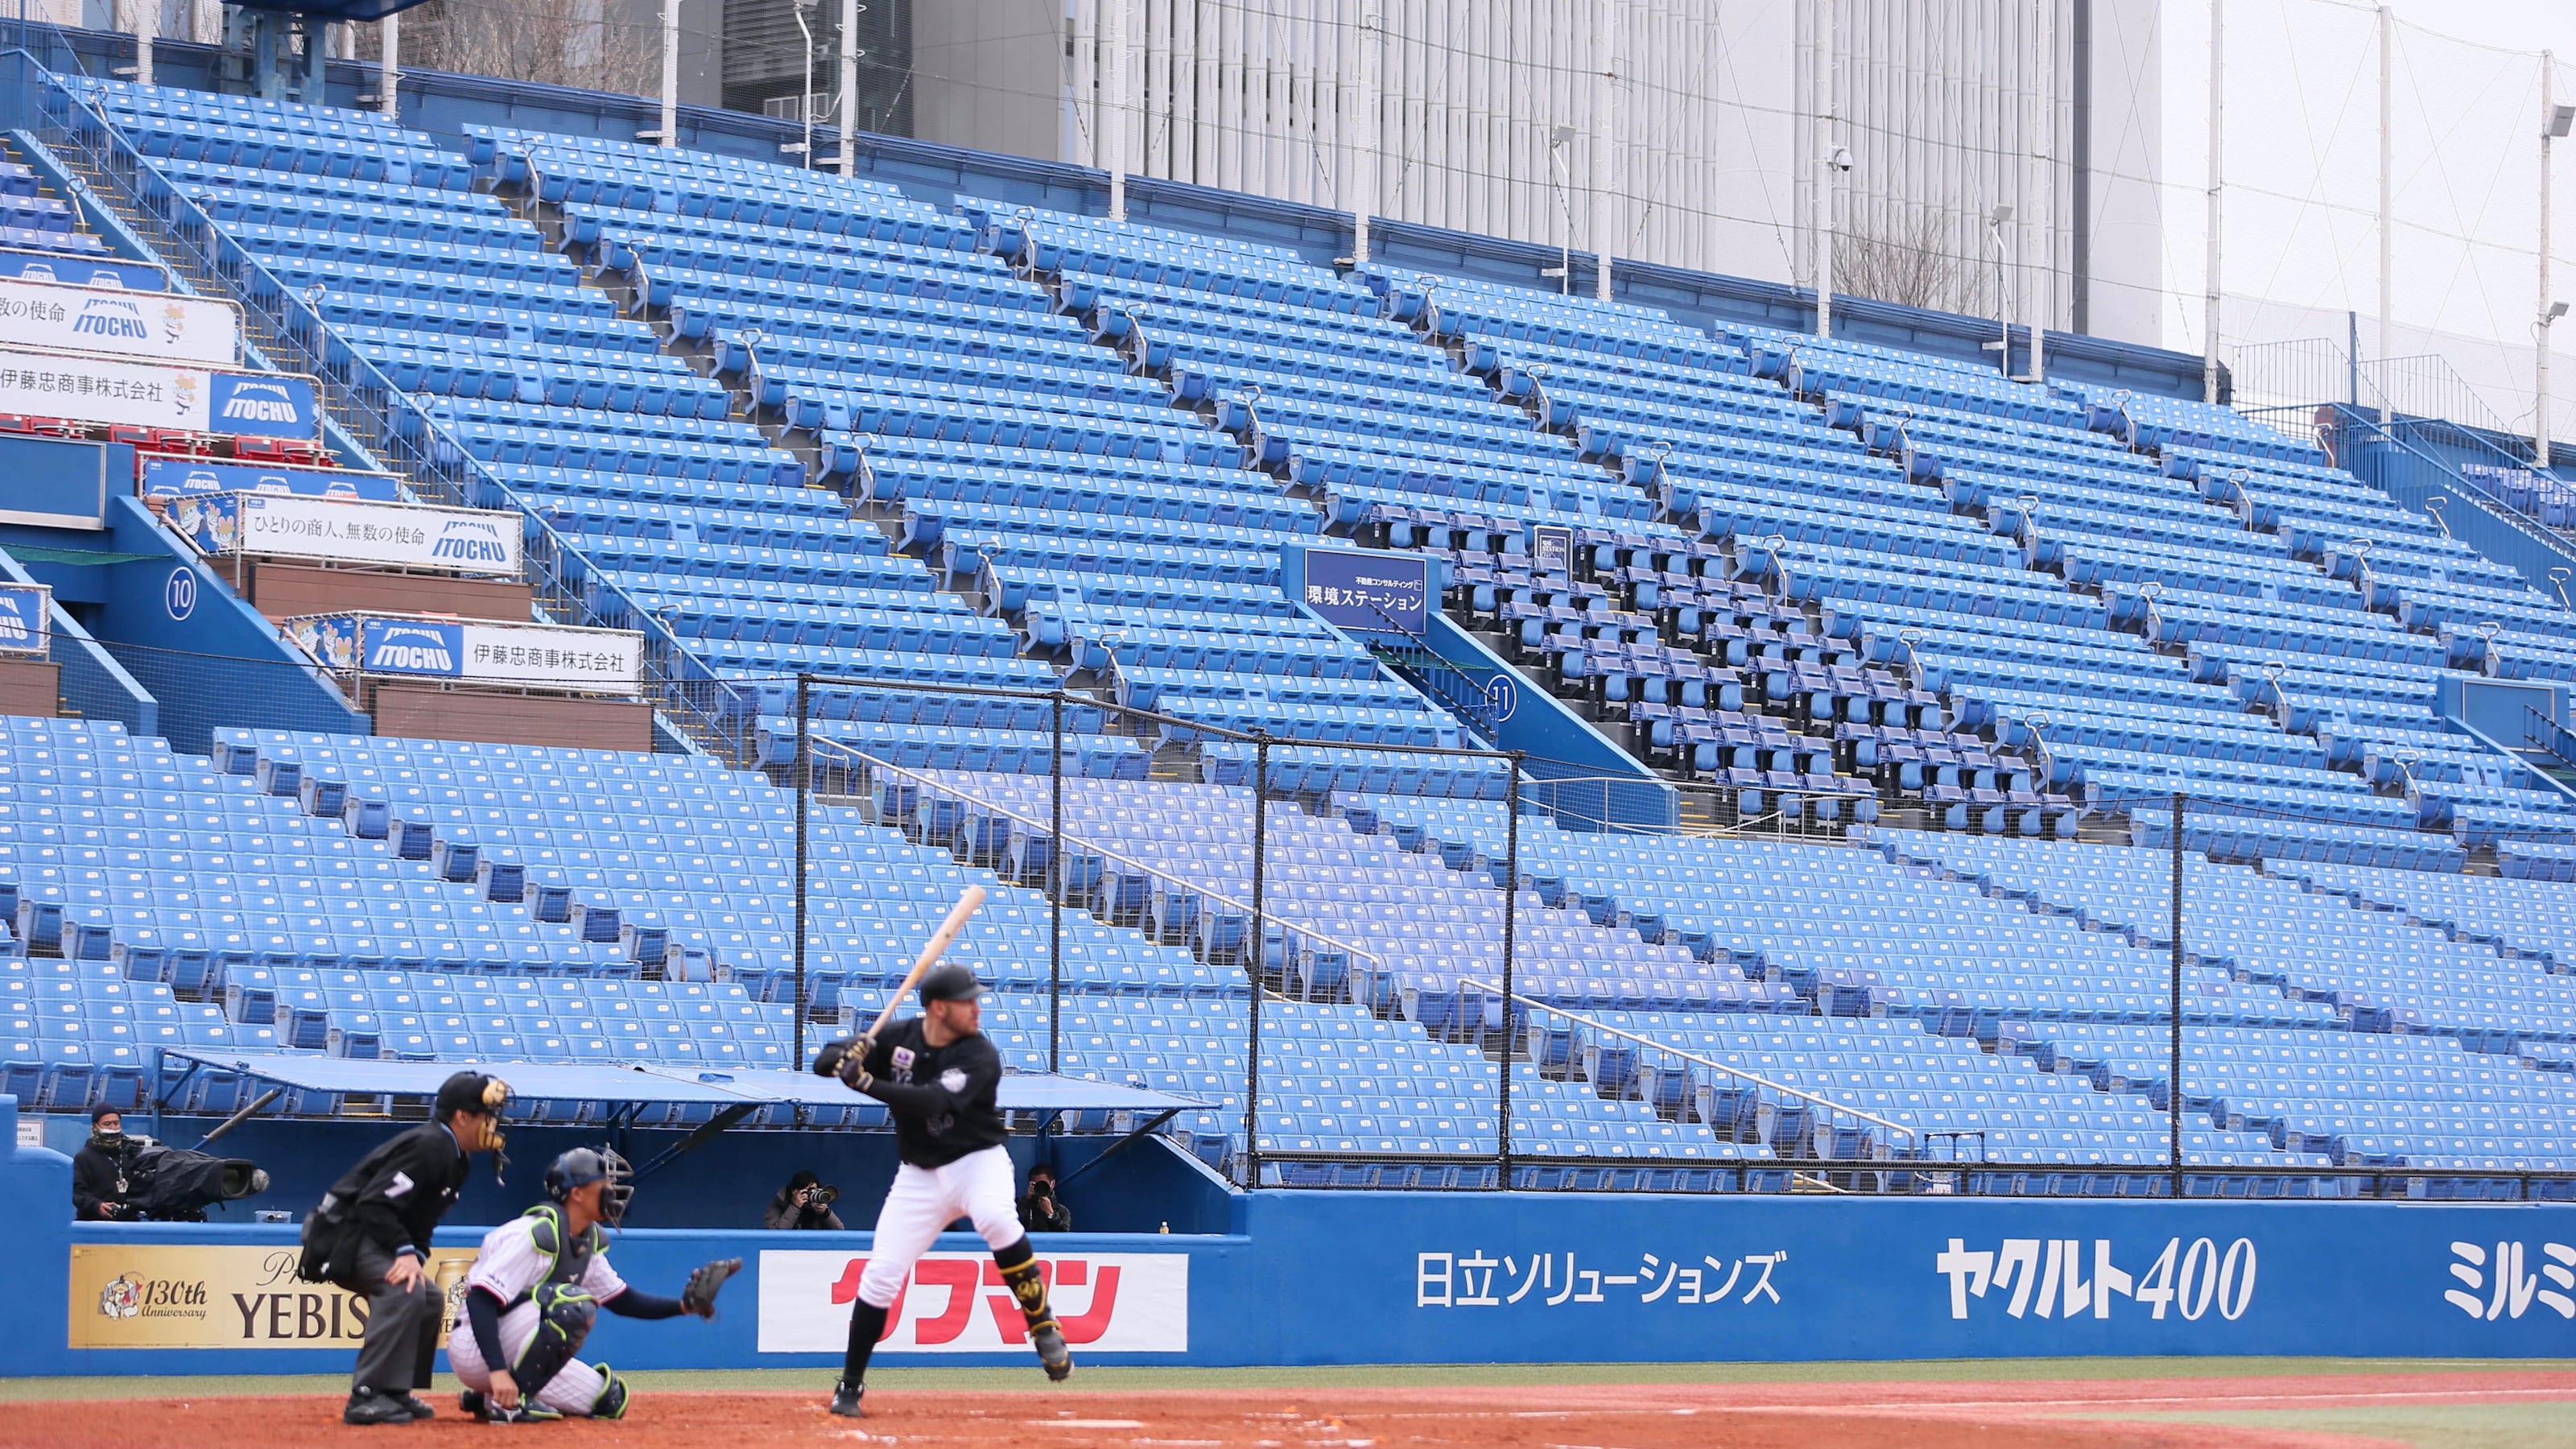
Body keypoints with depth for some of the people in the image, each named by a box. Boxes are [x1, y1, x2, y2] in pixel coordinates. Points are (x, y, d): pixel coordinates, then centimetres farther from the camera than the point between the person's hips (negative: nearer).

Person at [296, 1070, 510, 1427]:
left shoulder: (454, 1158, 13)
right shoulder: (428, 1147, -20)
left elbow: (420, 1222, 16)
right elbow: (374, 1204, -27)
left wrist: (416, 1254, -2)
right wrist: (405, 1251, -30)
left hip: (368, 1238, 11)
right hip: (342, 1236, -11)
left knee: (429, 1300, 15)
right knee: (404, 1290, -29)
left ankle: (395, 1392, 16)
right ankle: (367, 1398, -31)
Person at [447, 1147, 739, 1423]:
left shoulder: (590, 1240, 7)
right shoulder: (538, 1233, -22)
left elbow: (621, 1300, 16)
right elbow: (480, 1299, -28)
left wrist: (685, 1305, 1)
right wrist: (498, 1371, -36)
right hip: (475, 1349, -10)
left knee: (610, 1401, 7)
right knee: (575, 1305, -28)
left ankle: (488, 1399, 10)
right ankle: (510, 1401, -21)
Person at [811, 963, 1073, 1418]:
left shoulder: (979, 1056, -17)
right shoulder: (898, 1038, -5)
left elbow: (931, 1101, -31)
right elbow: (824, 1063, -2)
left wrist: (865, 1082, -37)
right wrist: (844, 1057, -26)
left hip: (978, 1160, -3)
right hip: (920, 1175, 3)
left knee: (995, 1217, -36)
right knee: (881, 1274, -3)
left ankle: (1043, 1327, -22)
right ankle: (850, 1387, 12)